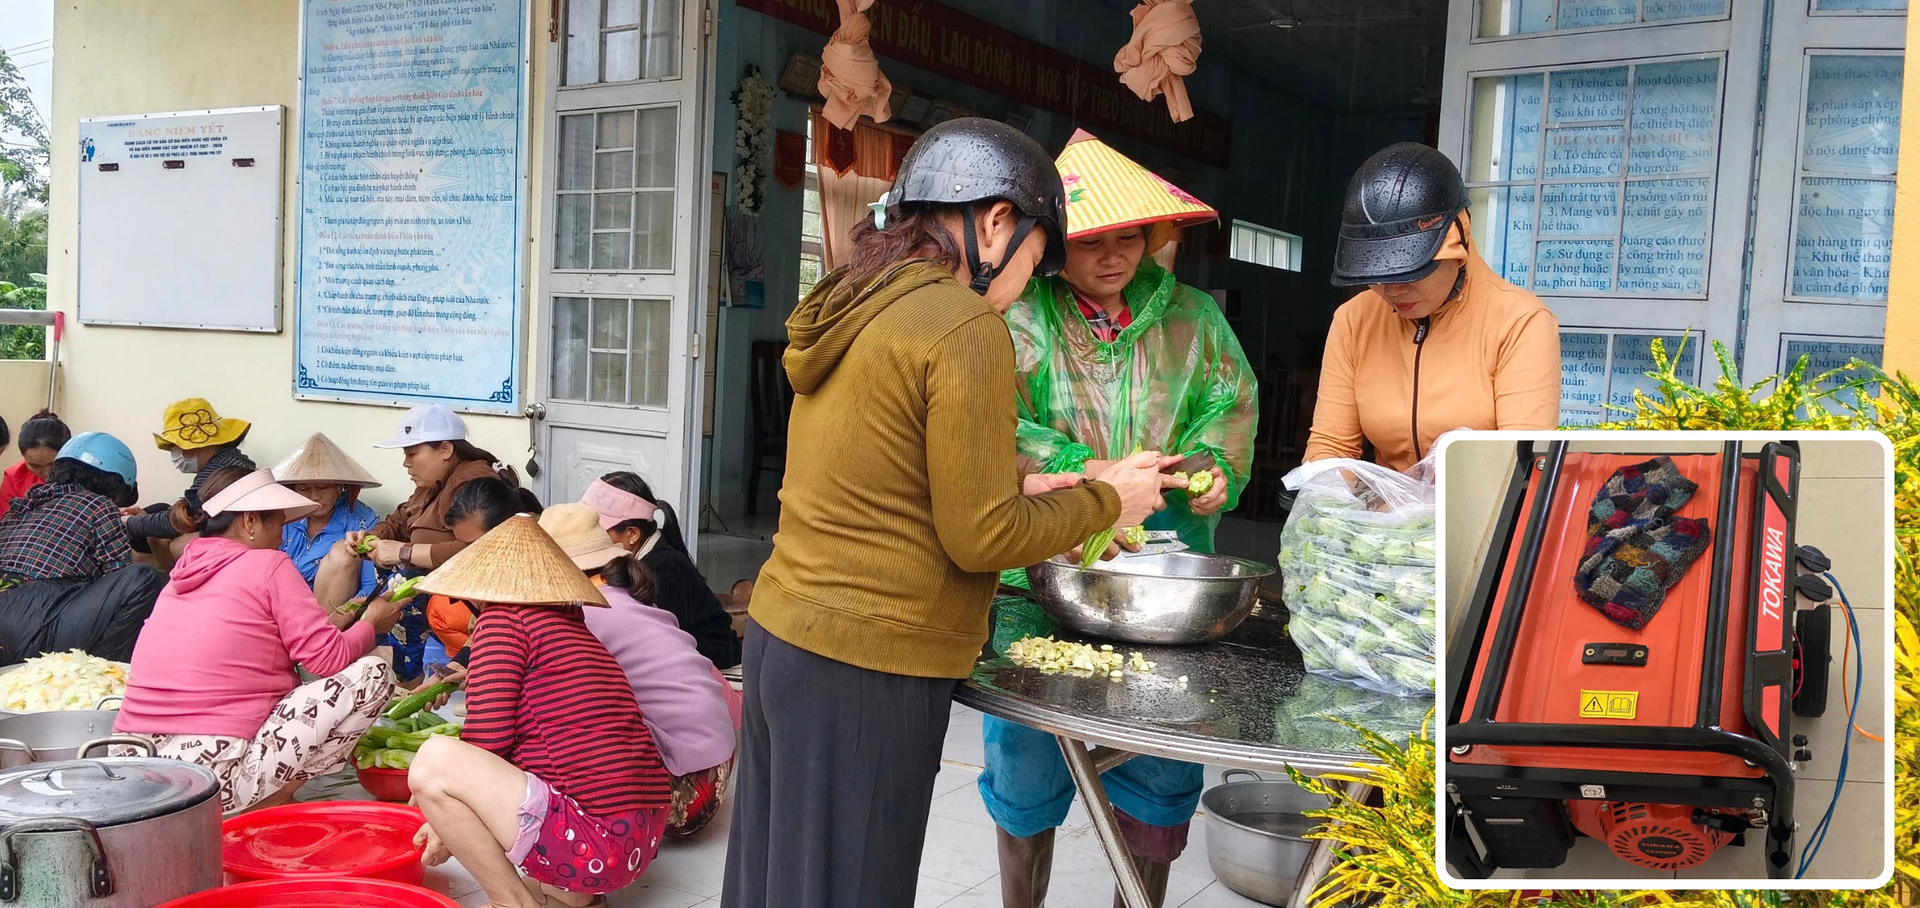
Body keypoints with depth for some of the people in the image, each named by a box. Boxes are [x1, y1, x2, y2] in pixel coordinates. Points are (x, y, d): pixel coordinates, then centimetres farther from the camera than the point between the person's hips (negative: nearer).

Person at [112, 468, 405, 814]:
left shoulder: (181, 576, 16)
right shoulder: (268, 565, -4)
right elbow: (330, 658, -5)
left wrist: (333, 624, 30)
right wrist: (371, 624, 15)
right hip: (214, 776, -8)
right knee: (373, 672, -2)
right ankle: (268, 805, -1)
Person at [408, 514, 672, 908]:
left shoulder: (503, 616, -3)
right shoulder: (568, 624, 19)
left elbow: (487, 741, -10)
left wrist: (447, 820, 6)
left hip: (594, 845, -9)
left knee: (434, 759, -16)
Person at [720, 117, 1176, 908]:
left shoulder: (849, 312, 10)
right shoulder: (966, 326, -15)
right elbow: (980, 539, -14)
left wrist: (1012, 494, 15)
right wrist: (1105, 502, 1)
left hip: (781, 635, 8)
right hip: (865, 669, -8)